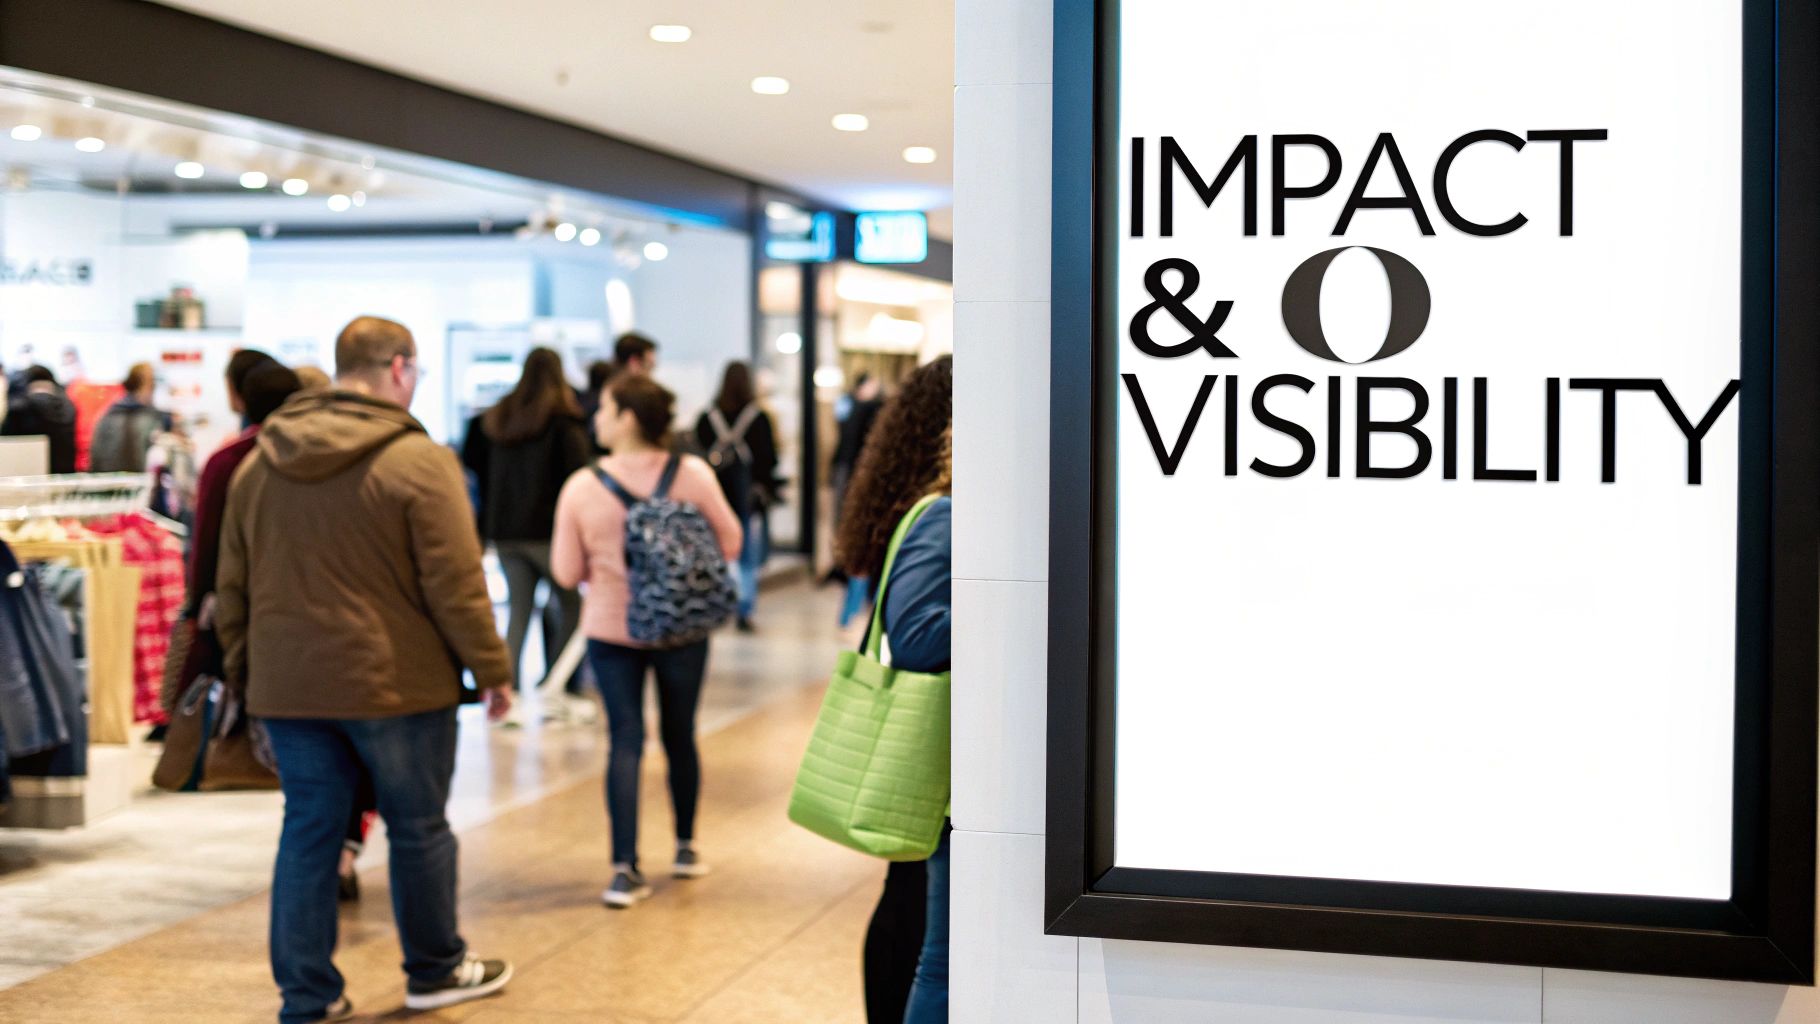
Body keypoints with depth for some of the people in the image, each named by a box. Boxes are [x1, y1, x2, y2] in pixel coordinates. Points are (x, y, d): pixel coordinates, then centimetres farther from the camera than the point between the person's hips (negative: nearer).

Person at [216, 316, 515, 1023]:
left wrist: (244, 672, 22)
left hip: (289, 686, 5)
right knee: (418, 830, 11)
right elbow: (455, 585, -12)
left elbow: (232, 587, 13)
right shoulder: (417, 461, -12)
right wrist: (491, 670, -3)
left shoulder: (258, 465, 8)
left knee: (308, 833, 10)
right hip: (396, 682, -5)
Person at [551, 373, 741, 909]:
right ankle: (686, 848, 31)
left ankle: (626, 868, -5)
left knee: (624, 742, 3)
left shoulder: (581, 488, -10)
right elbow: (728, 543, -1)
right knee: (680, 735, 16)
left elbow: (567, 572, -4)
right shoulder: (693, 474, -10)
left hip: (610, 629, -1)